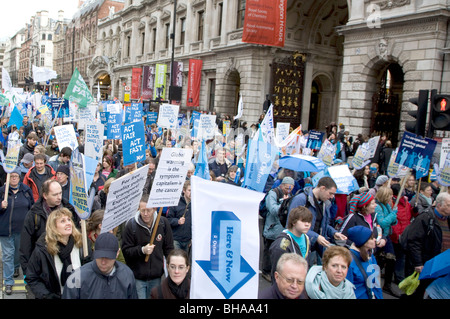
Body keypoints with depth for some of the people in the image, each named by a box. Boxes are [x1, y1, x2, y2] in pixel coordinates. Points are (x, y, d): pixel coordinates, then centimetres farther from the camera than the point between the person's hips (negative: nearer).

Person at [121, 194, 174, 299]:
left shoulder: (163, 222, -3)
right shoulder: (131, 225, -11)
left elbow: (169, 248, 7)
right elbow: (126, 251, -8)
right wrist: (142, 250, -23)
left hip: (156, 276, 3)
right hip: (137, 278, -2)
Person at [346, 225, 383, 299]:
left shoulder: (371, 256, 4)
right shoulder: (349, 260, -21)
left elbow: (376, 283, 13)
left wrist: (380, 297, 9)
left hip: (372, 296, 7)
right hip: (359, 296, -7)